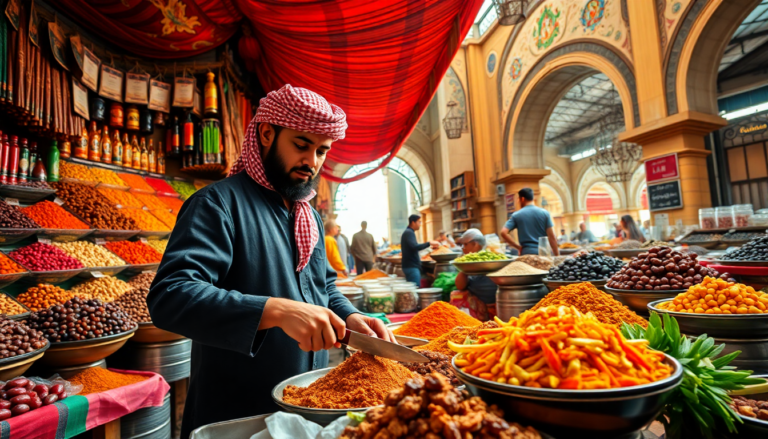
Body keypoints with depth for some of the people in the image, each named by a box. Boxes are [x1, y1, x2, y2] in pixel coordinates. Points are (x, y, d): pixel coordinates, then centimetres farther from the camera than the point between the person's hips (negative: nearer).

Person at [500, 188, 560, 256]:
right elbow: (552, 236, -3)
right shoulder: (544, 213, 2)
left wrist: (518, 247, 0)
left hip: (527, 253, 0)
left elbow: (503, 233, -8)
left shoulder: (516, 215, 2)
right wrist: (557, 256, 2)